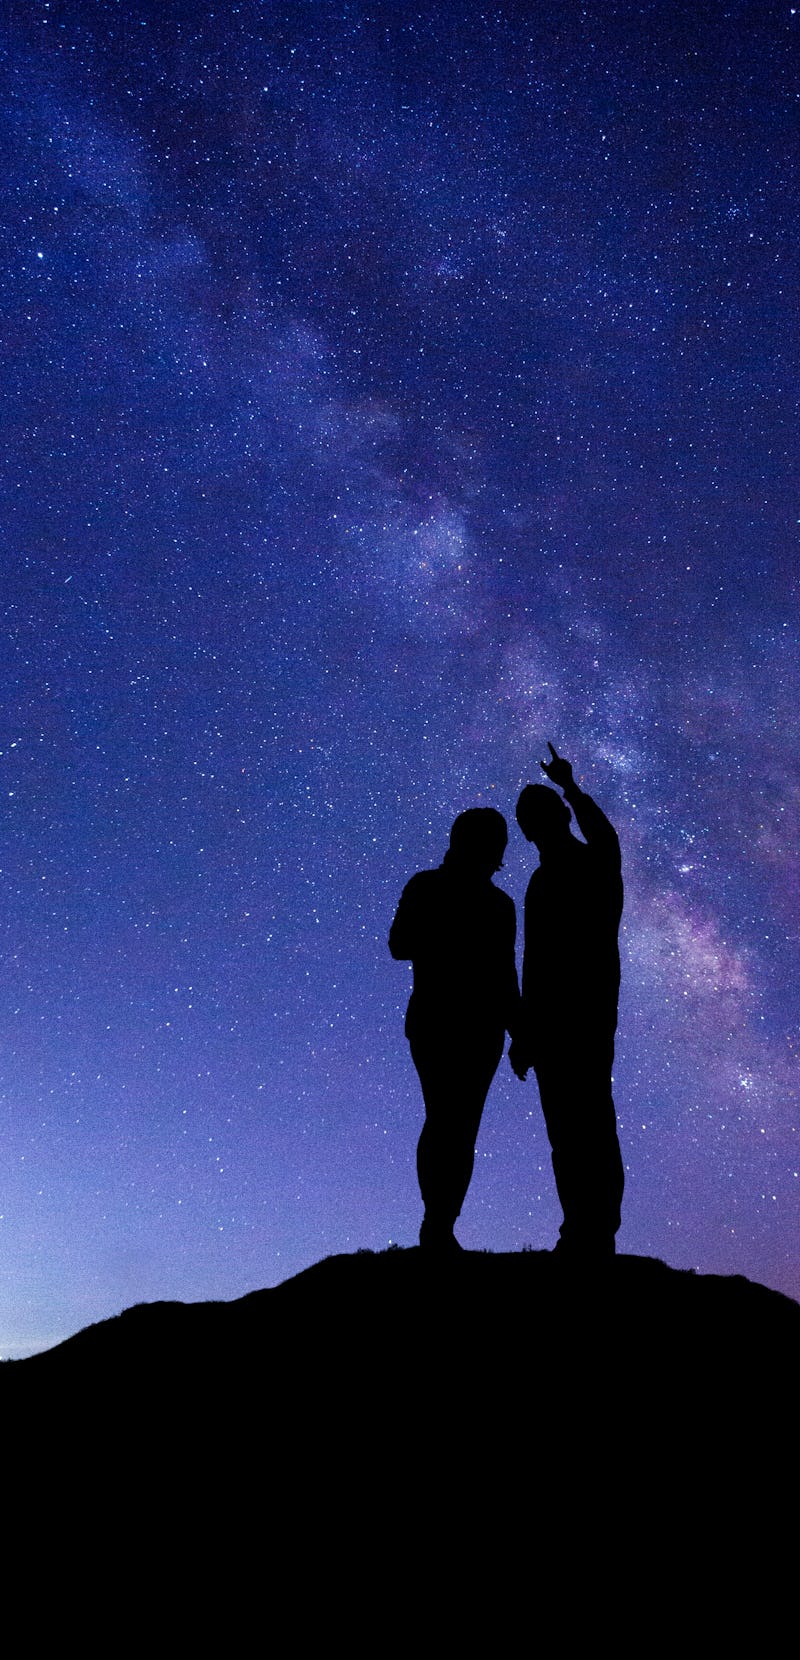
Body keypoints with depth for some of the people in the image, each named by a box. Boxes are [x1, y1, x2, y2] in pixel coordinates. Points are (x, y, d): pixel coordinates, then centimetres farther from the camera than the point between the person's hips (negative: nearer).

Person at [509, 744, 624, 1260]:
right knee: (598, 1125, 13)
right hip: (600, 1011, 8)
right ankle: (602, 1235, 20)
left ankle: (583, 1238, 0)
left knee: (569, 1132, -4)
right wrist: (568, 786, 41)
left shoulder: (547, 883, -15)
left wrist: (524, 1038, -11)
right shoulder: (604, 861, 5)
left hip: (557, 1021, -8)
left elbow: (536, 965, -16)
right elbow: (600, 824, 29)